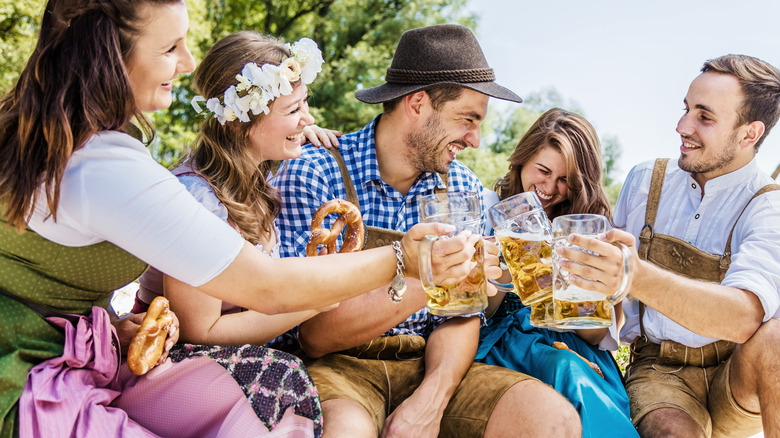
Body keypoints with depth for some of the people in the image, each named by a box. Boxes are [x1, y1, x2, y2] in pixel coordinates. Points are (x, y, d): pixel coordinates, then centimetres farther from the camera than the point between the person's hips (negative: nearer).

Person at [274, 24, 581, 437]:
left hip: (429, 364, 5)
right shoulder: (311, 174, -12)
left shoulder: (463, 188, 5)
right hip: (339, 366, -4)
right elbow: (315, 334, -15)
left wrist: (431, 399, -16)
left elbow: (462, 315, 3)